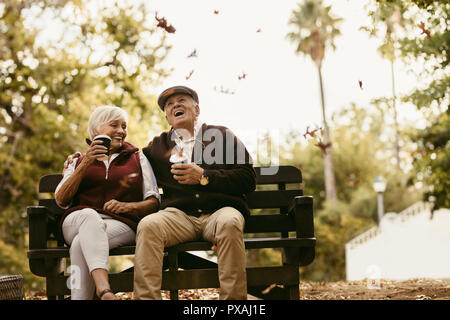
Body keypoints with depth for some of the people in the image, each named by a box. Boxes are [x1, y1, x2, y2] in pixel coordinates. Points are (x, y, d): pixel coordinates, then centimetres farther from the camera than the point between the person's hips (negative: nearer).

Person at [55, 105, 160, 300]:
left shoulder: (137, 159, 23)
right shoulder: (79, 161, 25)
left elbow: (154, 202, 12)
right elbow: (61, 200, 9)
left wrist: (127, 206, -9)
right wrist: (85, 165, -1)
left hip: (120, 224, 0)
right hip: (77, 222, 0)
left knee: (82, 243, -35)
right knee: (90, 215, -39)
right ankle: (104, 291, -59)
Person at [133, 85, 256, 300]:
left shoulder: (221, 135, 15)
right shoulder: (158, 145, 23)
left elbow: (248, 179, 5)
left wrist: (204, 177, -6)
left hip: (219, 210, -1)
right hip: (179, 215, 2)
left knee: (229, 223, -36)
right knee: (147, 225, -30)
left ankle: (234, 298, -32)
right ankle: (146, 297, -31)